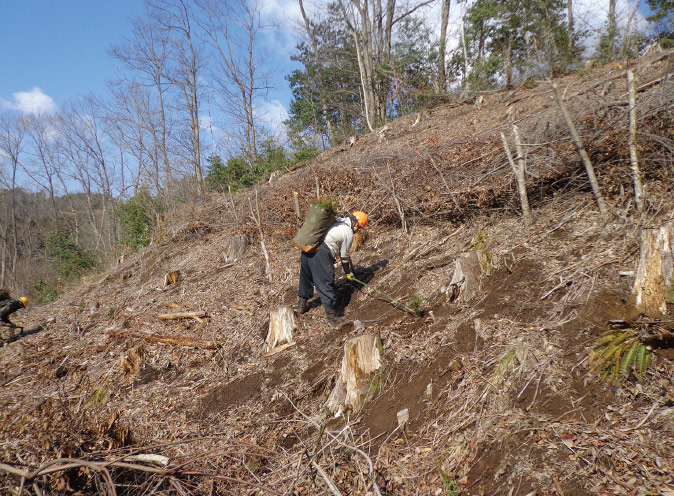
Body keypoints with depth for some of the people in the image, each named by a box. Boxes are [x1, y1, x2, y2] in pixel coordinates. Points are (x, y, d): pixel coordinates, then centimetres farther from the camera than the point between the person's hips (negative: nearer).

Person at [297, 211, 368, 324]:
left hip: (307, 248, 8)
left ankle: (301, 305, 36)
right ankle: (331, 313, -3)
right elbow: (344, 256, 8)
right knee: (325, 284, -4)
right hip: (321, 254, -8)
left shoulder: (335, 220, 21)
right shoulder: (349, 234, 1)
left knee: (306, 277, 23)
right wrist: (348, 272, 23)